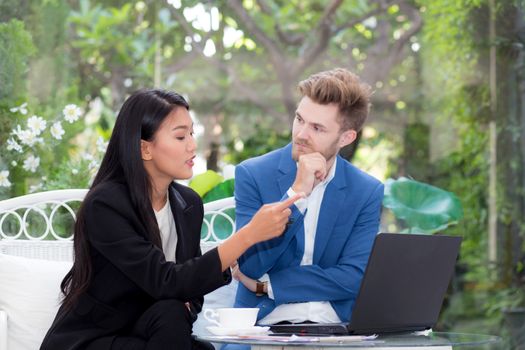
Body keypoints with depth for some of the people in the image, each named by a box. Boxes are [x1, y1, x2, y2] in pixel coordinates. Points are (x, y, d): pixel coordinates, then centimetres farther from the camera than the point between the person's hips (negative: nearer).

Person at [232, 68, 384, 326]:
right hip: (264, 321, -1)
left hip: (334, 323, 1)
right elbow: (249, 264, -9)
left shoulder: (368, 192, 4)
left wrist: (265, 284, -7)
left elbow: (354, 278, -5)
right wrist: (297, 192, -16)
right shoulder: (252, 175, 0)